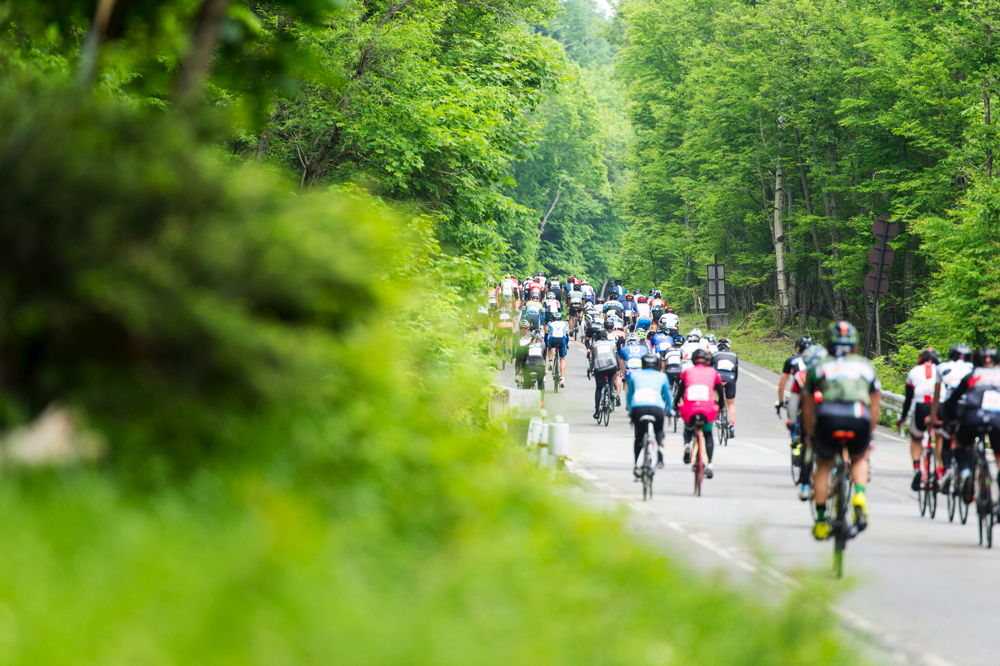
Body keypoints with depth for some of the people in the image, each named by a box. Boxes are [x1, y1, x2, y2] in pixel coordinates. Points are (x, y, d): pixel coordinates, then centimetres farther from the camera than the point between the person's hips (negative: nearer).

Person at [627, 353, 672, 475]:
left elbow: (629, 395, 30)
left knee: (639, 436, 18)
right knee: (659, 431, 25)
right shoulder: (662, 376, 21)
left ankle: (636, 465, 6)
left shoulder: (634, 375, 23)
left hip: (637, 407, 0)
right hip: (656, 408, 0)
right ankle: (660, 447, -6)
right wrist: (669, 410, 45)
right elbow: (667, 396, 30)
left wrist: (629, 410, 45)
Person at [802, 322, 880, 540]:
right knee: (859, 459, 30)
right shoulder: (865, 366, 26)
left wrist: (811, 436, 38)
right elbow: (874, 407, 28)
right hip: (859, 420, 1)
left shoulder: (819, 367, 24)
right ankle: (859, 496, 4)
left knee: (823, 466, 24)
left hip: (828, 417, -1)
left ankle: (821, 519, 19)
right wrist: (869, 435, 38)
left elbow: (807, 409, 27)